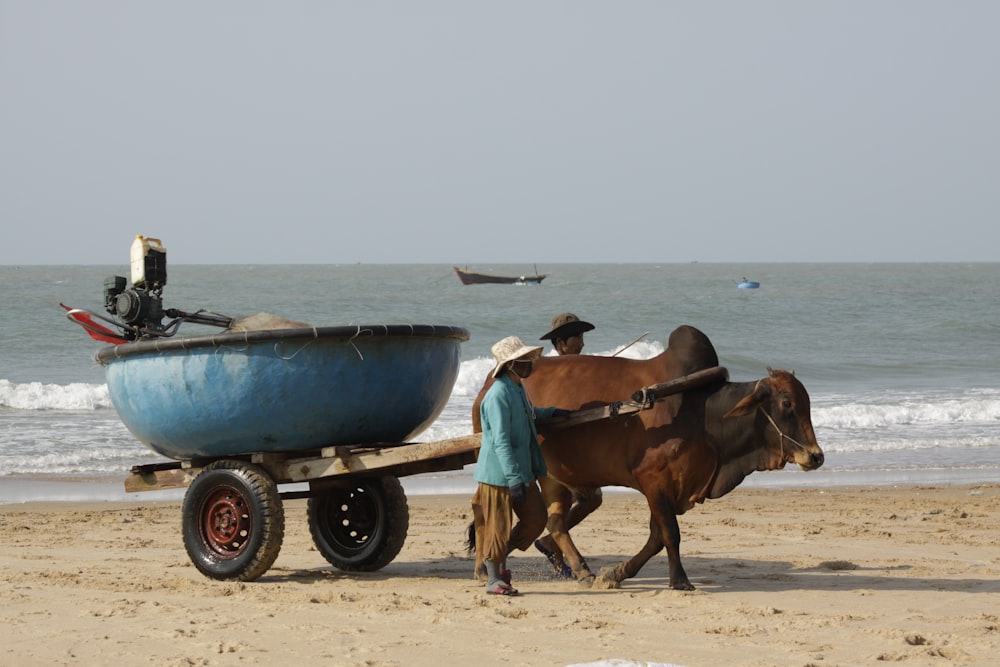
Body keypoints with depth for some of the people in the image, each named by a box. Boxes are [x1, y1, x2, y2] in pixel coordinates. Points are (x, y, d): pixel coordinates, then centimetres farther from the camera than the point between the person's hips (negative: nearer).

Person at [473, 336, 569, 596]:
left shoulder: (517, 389, 9)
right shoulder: (498, 395, -21)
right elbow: (501, 442, -25)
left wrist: (551, 412, 39)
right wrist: (514, 479, -28)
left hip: (523, 471, 9)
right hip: (499, 474, -9)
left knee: (536, 519, 12)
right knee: (498, 526, 0)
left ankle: (500, 557, 26)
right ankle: (493, 579, 12)